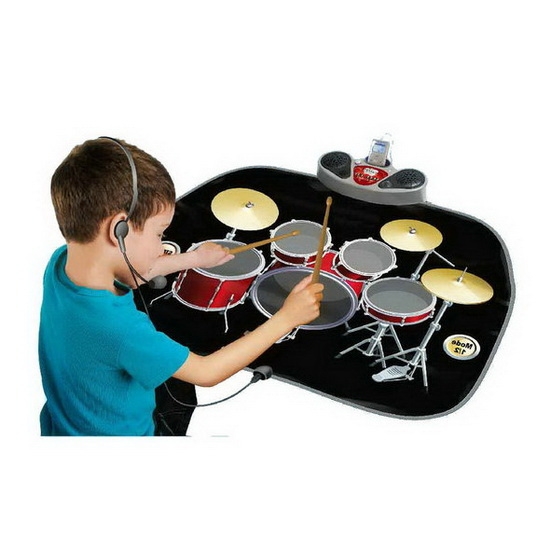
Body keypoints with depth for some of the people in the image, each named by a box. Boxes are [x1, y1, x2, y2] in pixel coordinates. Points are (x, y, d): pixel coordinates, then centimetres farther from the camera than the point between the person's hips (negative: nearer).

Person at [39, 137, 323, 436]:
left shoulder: (60, 263, -18)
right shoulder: (118, 328, -39)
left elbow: (124, 274, 6)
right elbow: (206, 372, -25)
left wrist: (193, 259, 9)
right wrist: (286, 317, -22)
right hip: (113, 432, -7)